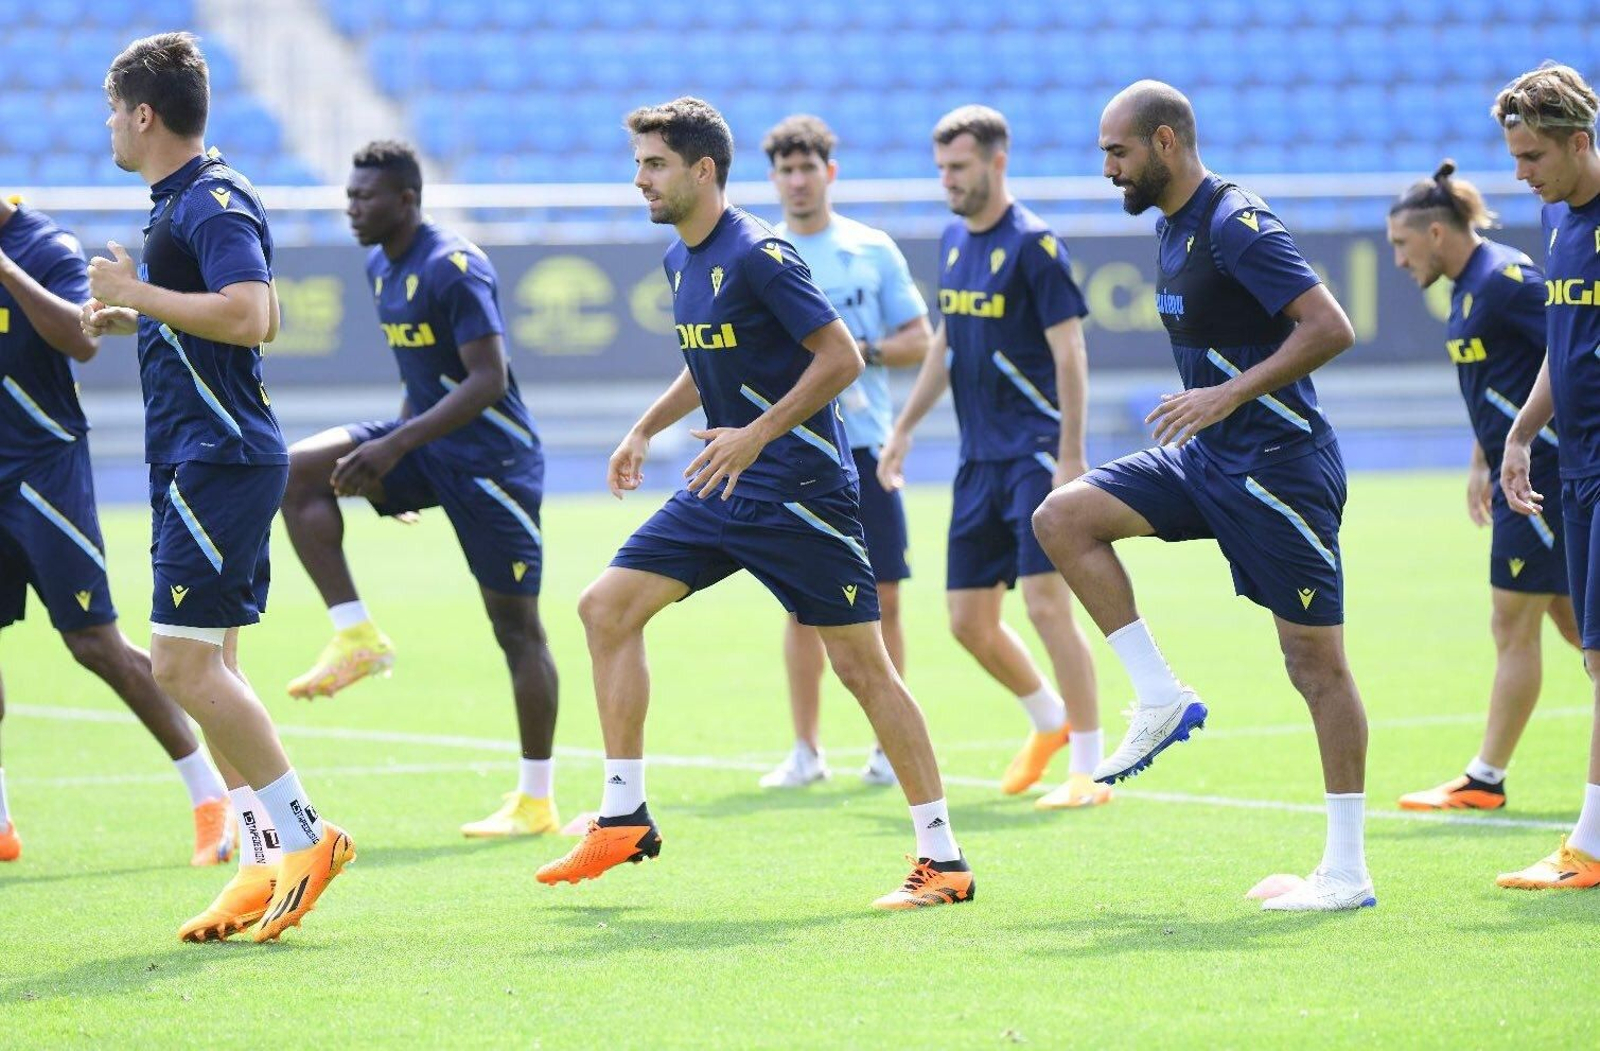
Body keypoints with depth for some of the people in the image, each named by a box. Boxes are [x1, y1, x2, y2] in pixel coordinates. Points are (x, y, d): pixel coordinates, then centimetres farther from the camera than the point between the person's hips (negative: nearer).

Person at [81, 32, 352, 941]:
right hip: (201, 458, 11)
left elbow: (249, 316, -27)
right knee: (206, 667, 9)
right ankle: (268, 865, 9)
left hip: (219, 457, -11)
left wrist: (138, 293, -18)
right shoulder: (188, 202, 18)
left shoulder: (213, 203, -14)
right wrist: (134, 316, 20)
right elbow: (263, 316, 27)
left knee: (186, 665, -12)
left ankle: (303, 834, -9)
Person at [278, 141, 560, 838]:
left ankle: (536, 801, 4)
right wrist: (395, 450, 19)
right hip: (426, 442, 9)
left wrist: (397, 445, -29)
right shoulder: (382, 269, 10)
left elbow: (488, 380, -24)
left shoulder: (454, 269, -18)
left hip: (488, 454, -9)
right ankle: (356, 636, -10)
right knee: (299, 470, -12)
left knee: (515, 623, -2)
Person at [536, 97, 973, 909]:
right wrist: (646, 429, 17)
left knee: (861, 665, -6)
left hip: (798, 488, -9)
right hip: (721, 491, 9)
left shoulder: (756, 255, -16)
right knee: (606, 606, 0)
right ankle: (623, 819, 6)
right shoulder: (681, 260, 10)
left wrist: (758, 433, -22)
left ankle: (942, 860, 1)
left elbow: (842, 357, -18)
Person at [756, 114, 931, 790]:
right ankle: (805, 751, 8)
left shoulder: (873, 250, 6)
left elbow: (918, 340, 4)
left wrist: (860, 353, -12)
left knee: (881, 599, 0)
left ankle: (890, 745, 9)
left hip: (866, 447, 0)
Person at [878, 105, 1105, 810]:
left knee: (1047, 604, -13)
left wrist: (1070, 459, -19)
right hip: (979, 458, 8)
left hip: (1035, 451, -7)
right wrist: (905, 427, 21)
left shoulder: (1032, 244, -10)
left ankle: (1090, 770, -6)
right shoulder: (954, 241, 12)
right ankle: (1049, 723, 31)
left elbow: (1069, 354, -14)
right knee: (969, 621, 7)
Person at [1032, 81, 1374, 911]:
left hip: (1278, 463, -9)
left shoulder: (1236, 225, -17)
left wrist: (1230, 394, -23)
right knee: (1063, 518, -2)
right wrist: (1205, 408, 16)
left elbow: (1330, 328, -24)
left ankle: (1347, 872, 2)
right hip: (1208, 459, 9)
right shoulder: (1173, 228, 11)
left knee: (1316, 660, -4)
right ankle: (1160, 699, 1)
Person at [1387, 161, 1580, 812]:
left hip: (1543, 469, -10)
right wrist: (1481, 465, 23)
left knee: (1514, 628, -3)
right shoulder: (1469, 287, 13)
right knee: (1569, 619, 12)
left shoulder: (1504, 279, -16)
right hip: (1521, 475, 10)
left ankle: (1485, 781, 3)